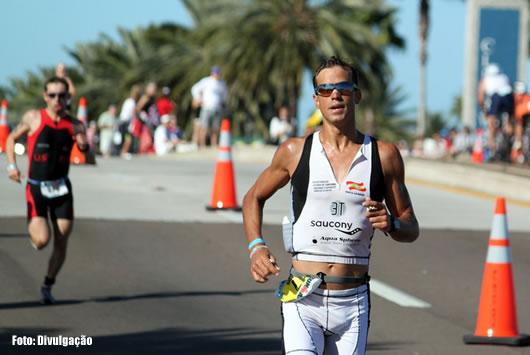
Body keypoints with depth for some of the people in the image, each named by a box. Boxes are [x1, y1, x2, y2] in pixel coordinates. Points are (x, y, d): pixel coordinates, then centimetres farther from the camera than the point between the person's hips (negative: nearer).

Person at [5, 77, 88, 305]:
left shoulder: (74, 125, -1)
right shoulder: (34, 118, -5)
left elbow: (84, 149, -12)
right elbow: (12, 138, 8)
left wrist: (83, 143, -34)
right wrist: (11, 165, -3)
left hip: (61, 187, 3)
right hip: (36, 187, -3)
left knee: (61, 243, 3)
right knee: (42, 240, -17)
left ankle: (47, 286, 21)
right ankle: (32, 228, 21)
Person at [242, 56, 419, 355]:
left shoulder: (384, 156, 4)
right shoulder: (295, 152, 3)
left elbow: (411, 229, 10)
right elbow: (254, 198, 19)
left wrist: (390, 224, -14)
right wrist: (256, 248, 2)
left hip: (352, 302, 2)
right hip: (303, 298, -2)